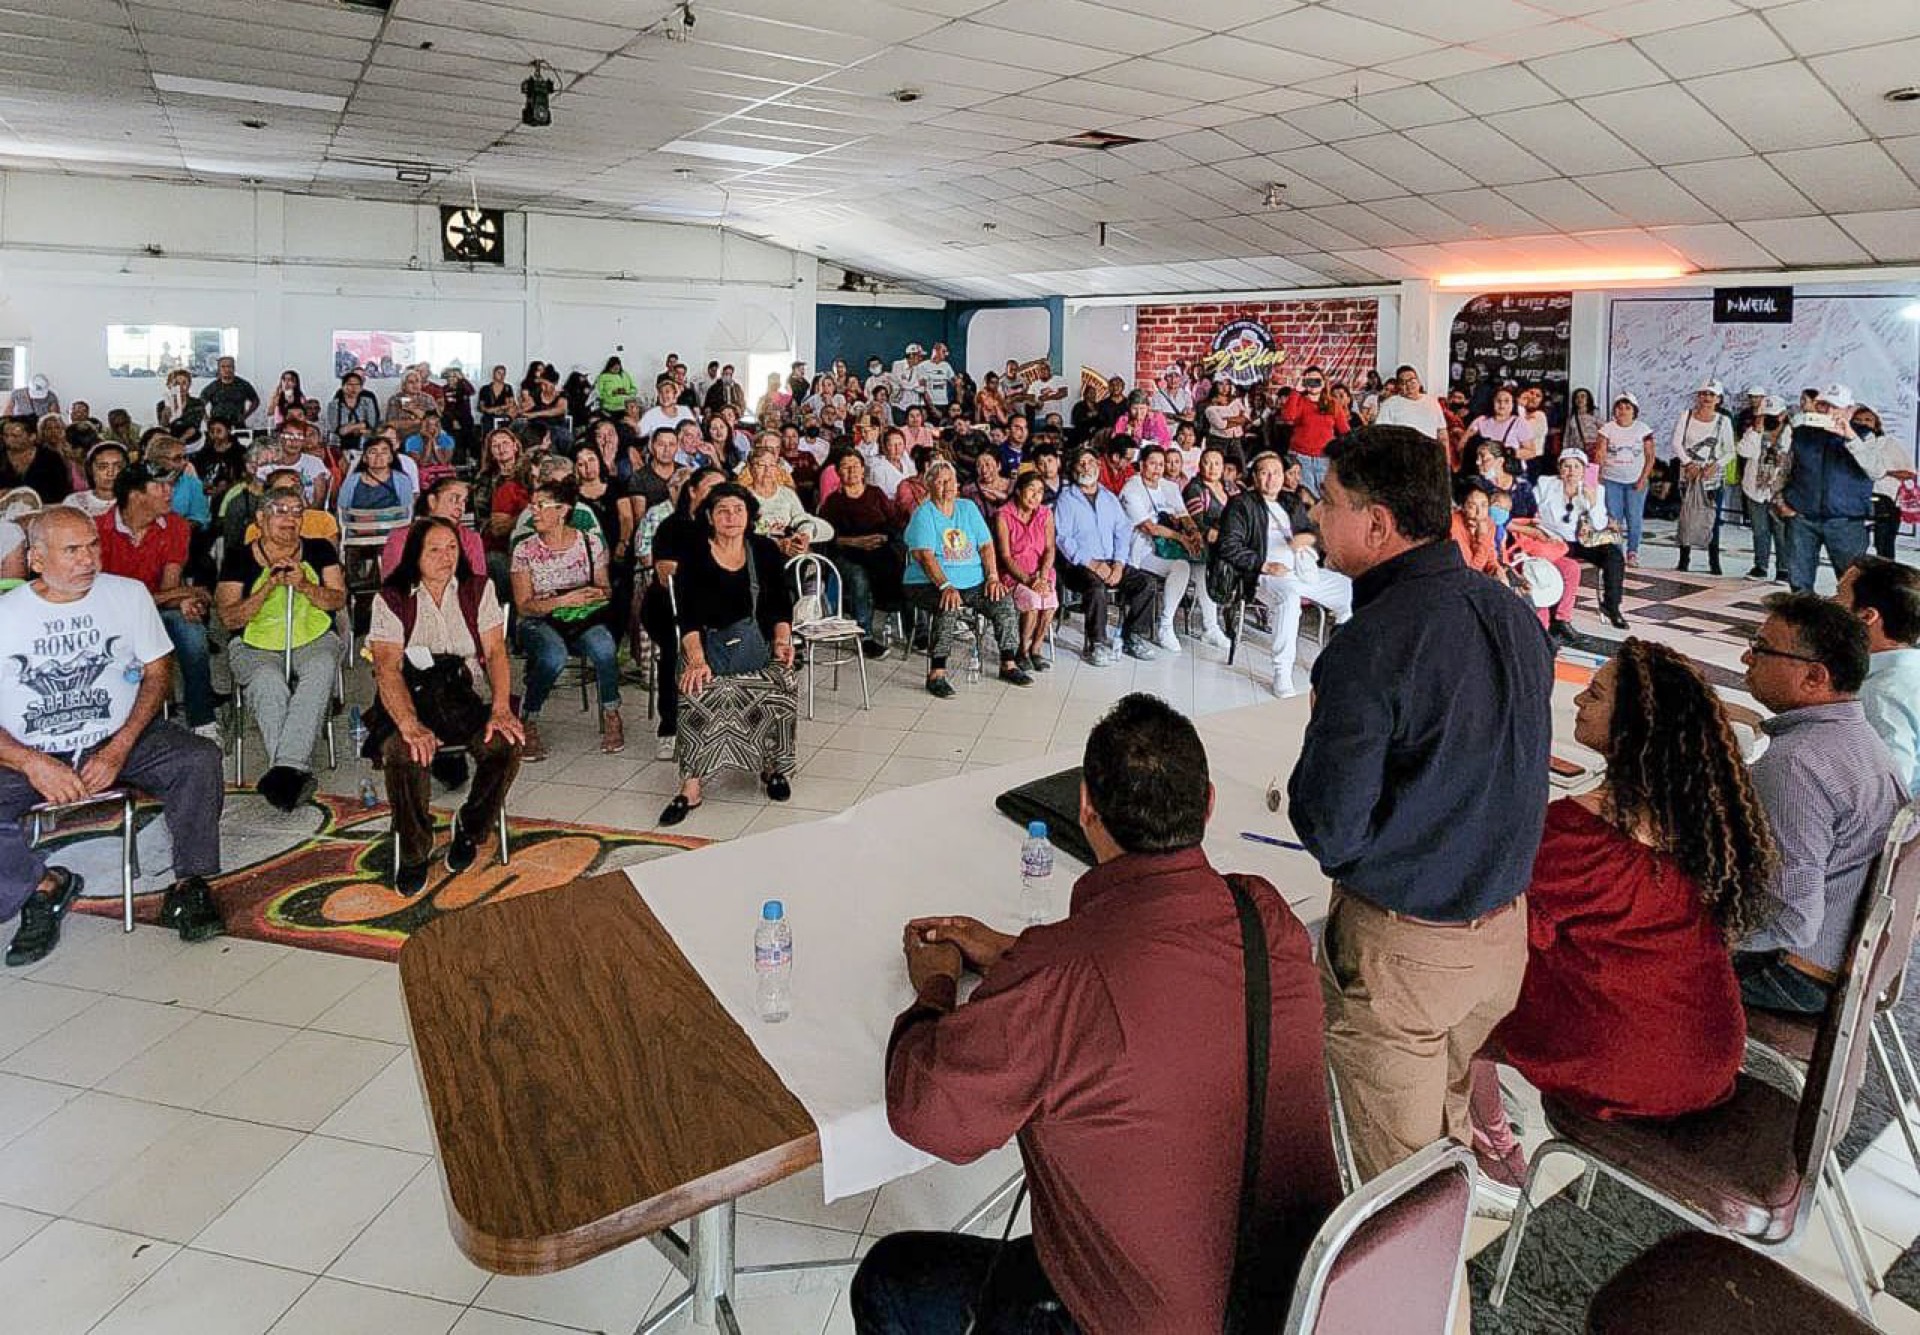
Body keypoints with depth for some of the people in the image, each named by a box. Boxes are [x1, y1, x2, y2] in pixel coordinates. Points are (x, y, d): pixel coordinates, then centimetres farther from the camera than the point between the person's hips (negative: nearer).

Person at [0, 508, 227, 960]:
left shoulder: (128, 594, 2)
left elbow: (158, 672, 2)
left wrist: (119, 748, -11)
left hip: (121, 739, 1)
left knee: (199, 758, -26)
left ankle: (189, 888, -13)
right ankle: (46, 885, 3)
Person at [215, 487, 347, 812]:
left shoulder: (319, 550, 12)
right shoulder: (239, 557, 7)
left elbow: (338, 600, 3)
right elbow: (229, 618, 0)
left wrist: (303, 585, -17)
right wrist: (269, 587, -14)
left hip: (314, 641, 1)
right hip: (255, 647, 0)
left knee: (319, 674, -35)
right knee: (269, 684, -35)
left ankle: (285, 766, -46)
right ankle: (297, 773, -42)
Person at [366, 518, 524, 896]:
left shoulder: (478, 589, 11)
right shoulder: (392, 598, 3)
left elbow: (496, 652, 1)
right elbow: (387, 667, -10)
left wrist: (501, 709, -18)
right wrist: (410, 725, -28)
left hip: (467, 695, 2)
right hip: (410, 697, -2)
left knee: (507, 743, -28)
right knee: (402, 752, -34)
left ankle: (469, 828, 0)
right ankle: (414, 853, -10)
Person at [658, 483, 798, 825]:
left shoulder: (765, 550, 9)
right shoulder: (693, 554, 3)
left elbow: (782, 604, 10)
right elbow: (687, 614, -6)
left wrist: (782, 639, -8)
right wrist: (697, 659, -20)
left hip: (757, 641, 1)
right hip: (707, 642, -1)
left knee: (783, 687, -29)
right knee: (700, 692, -32)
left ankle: (774, 766, -6)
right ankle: (691, 785, -29)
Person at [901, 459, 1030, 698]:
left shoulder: (968, 508, 14)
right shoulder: (923, 514, -4)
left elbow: (986, 545, 9)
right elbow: (924, 555, -16)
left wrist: (993, 576, -7)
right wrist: (945, 587, -28)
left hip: (973, 582, 5)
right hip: (929, 584, -5)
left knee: (1004, 602, -14)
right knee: (947, 608, -34)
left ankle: (1008, 665, -3)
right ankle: (936, 674, -29)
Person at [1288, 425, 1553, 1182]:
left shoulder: (1369, 648, -24)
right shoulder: (1515, 616, 1)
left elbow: (1329, 832, -21)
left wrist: (1304, 791, -3)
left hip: (1402, 949, -7)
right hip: (1504, 927, 7)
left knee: (1399, 1183, 12)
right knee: (1450, 1132, 25)